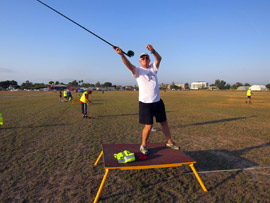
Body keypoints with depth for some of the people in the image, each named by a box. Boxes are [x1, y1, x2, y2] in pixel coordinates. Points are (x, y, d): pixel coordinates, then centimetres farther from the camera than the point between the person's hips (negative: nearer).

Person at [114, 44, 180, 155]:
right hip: (145, 102, -5)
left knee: (164, 122, 14)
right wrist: (121, 54, -35)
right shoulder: (137, 70, 0)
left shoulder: (153, 68, 12)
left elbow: (159, 58, -3)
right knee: (148, 126, -4)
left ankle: (169, 142, 31)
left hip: (158, 101, 5)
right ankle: (143, 145, 19)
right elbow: (128, 64, -18)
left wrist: (152, 50, -22)